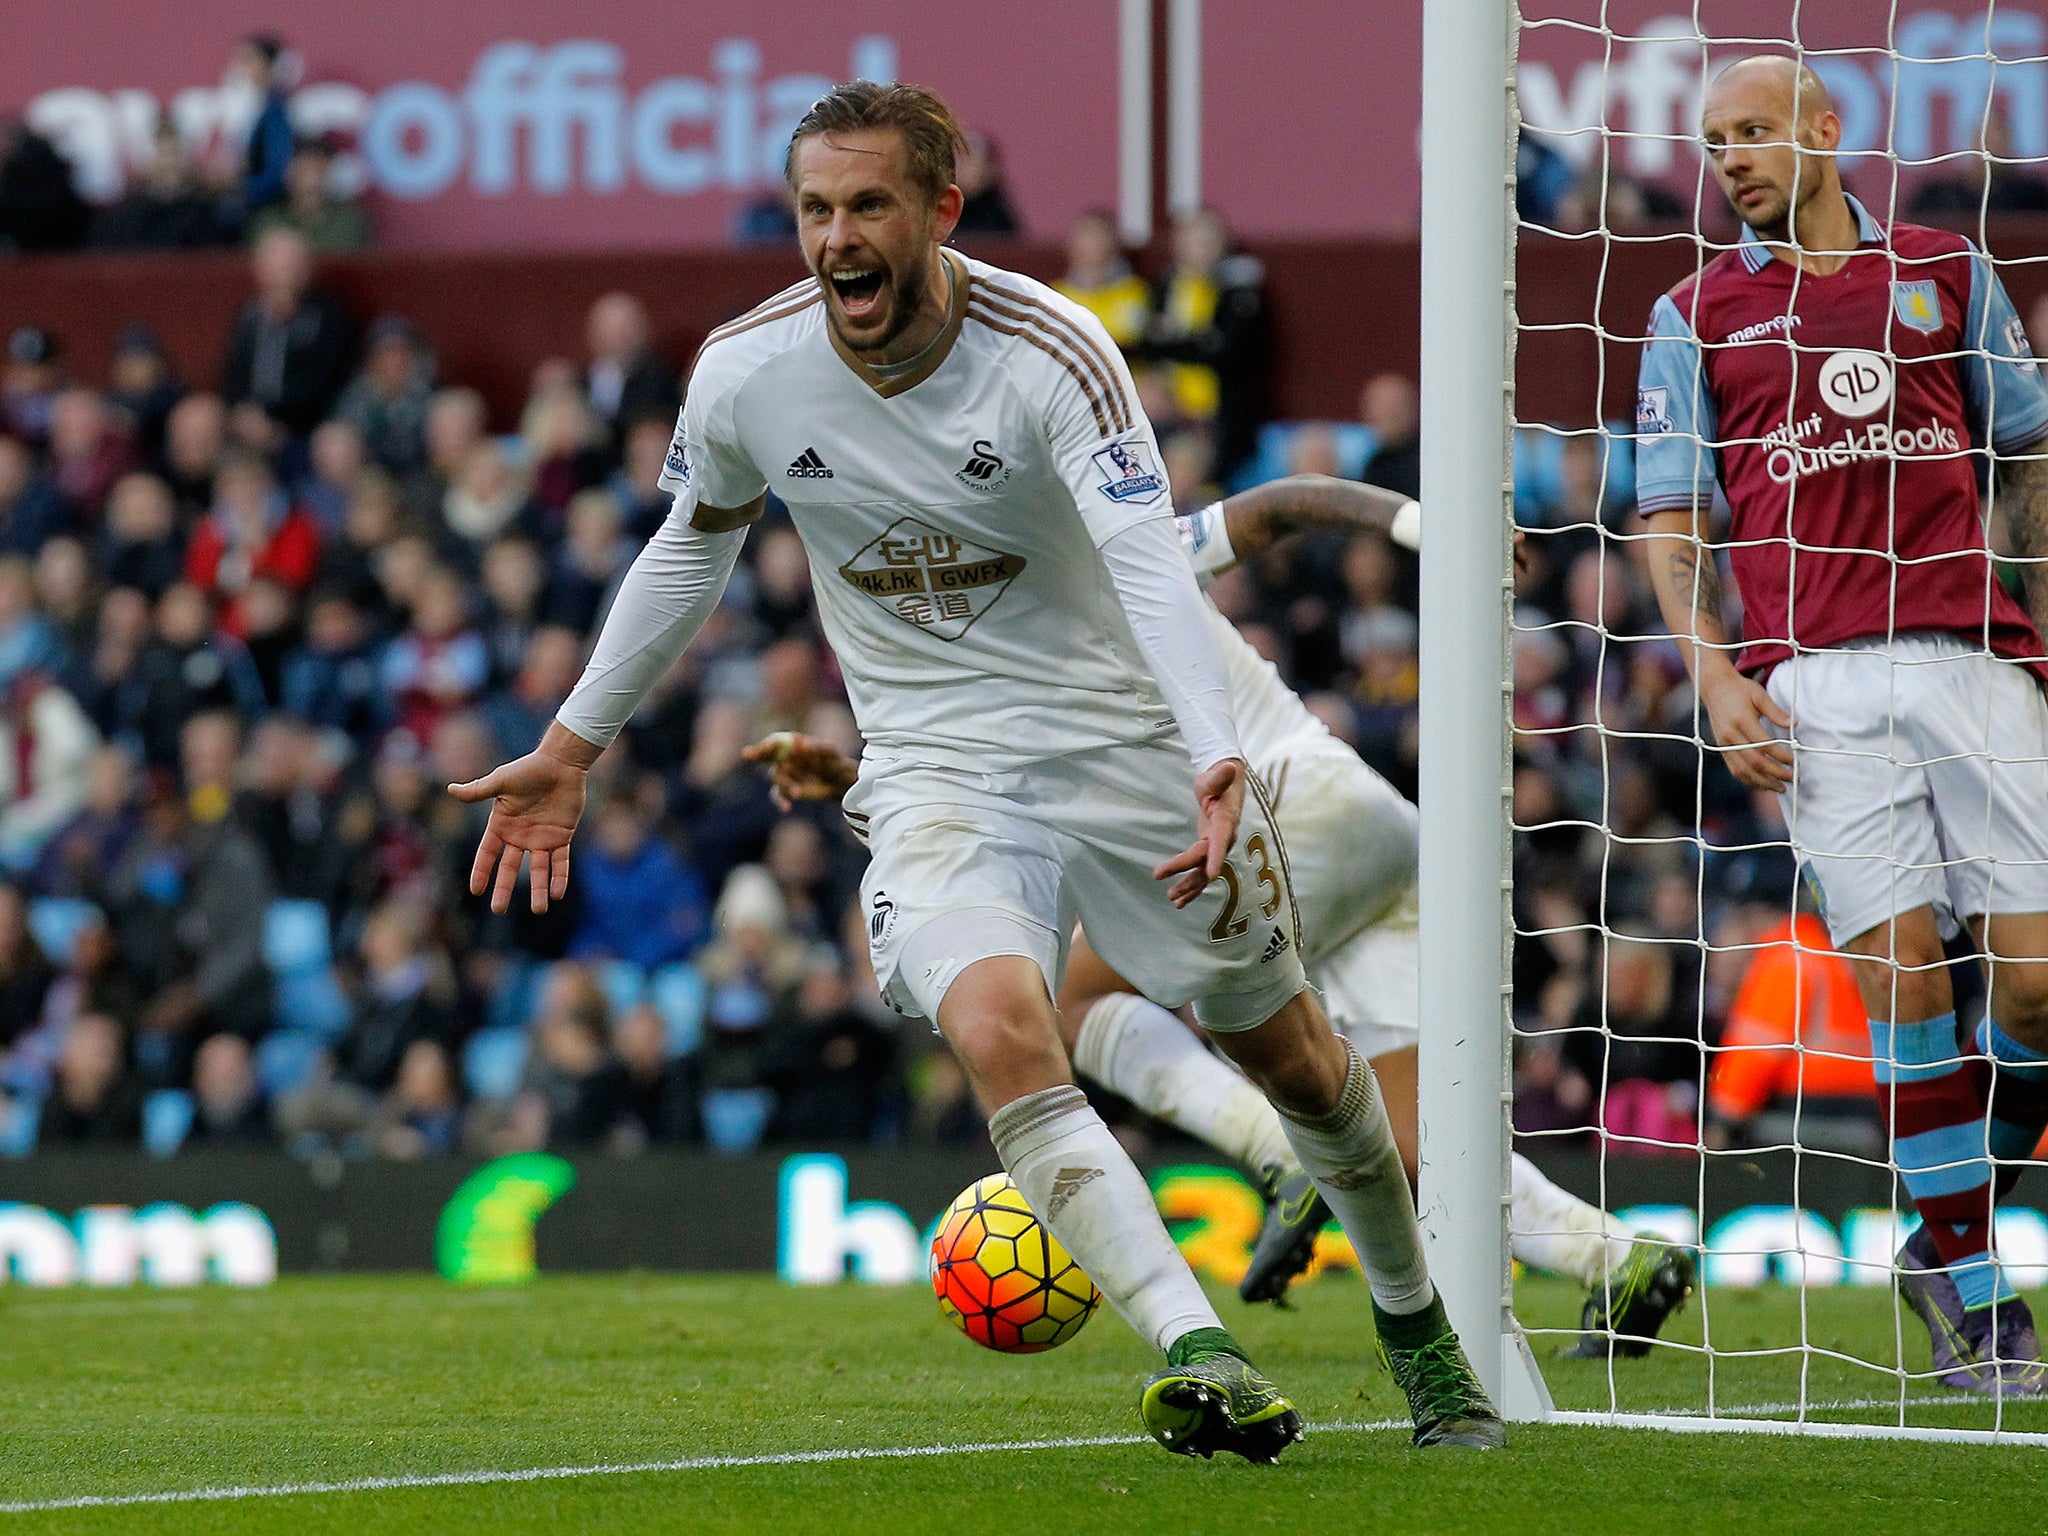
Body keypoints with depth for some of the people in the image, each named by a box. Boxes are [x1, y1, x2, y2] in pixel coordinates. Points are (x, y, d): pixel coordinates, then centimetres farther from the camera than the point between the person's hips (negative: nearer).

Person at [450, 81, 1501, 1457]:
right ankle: (1201, 1360, -34)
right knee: (1001, 1033, -28)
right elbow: (692, 552, 10)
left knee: (1291, 1056, 11)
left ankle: (1418, 1325, 39)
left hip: (1127, 733, -1)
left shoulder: (1050, 352, -21)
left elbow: (1151, 564, -32)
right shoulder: (746, 375, -10)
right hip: (934, 765, 1)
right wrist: (571, 748, 15)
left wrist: (1220, 758, -47)